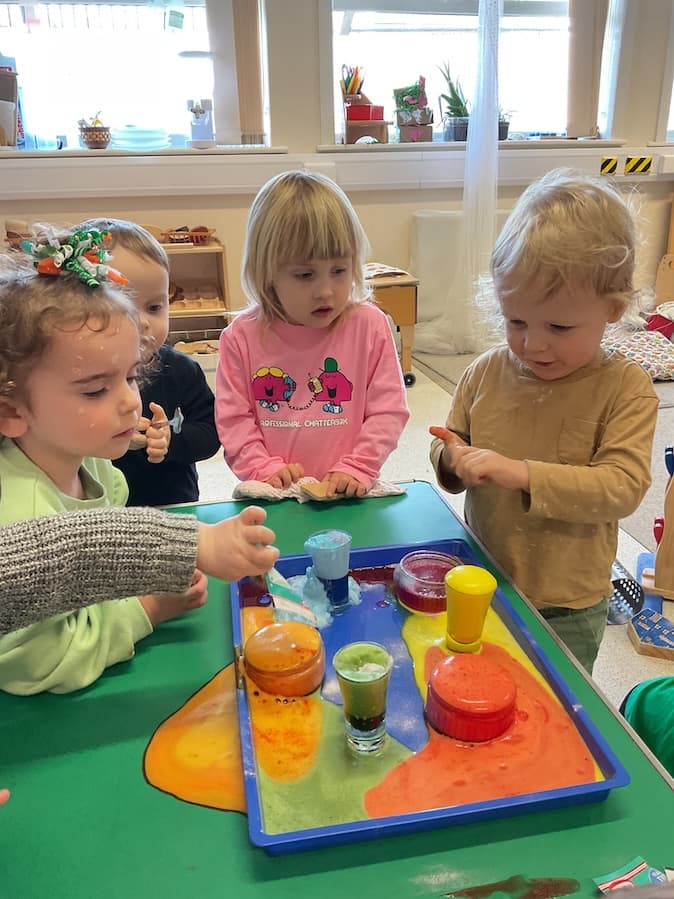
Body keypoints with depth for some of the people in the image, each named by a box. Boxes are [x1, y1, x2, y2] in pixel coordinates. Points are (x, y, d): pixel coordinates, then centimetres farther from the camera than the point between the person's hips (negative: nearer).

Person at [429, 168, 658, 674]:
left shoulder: (625, 389, -15)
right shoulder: (486, 372, -5)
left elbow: (623, 486, -23)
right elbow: (449, 444, 7)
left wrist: (524, 474, -33)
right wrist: (454, 461, -17)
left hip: (566, 611, -3)